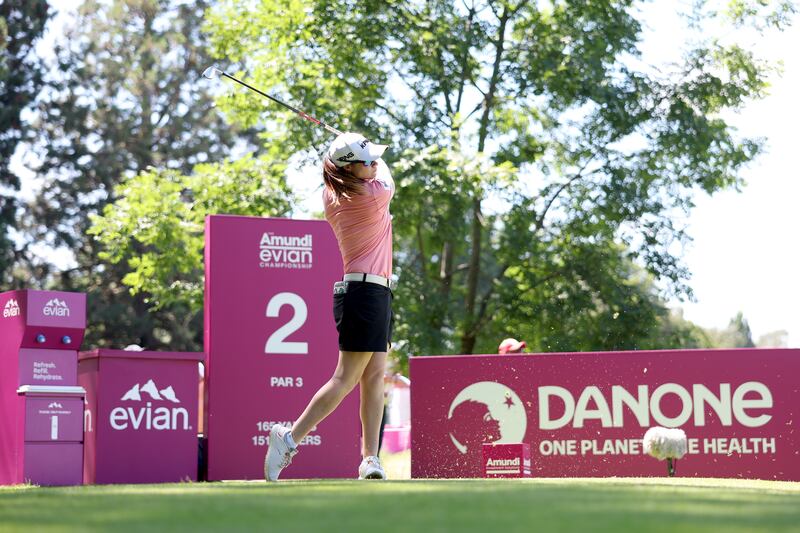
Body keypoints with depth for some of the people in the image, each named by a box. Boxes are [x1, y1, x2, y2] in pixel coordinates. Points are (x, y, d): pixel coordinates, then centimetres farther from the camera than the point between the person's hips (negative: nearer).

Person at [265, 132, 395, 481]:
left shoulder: (332, 198, 7)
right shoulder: (374, 193, -13)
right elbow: (387, 179, 11)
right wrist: (379, 165, 27)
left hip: (355, 291, 9)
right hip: (368, 292, -9)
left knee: (375, 376, 6)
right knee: (346, 377, -8)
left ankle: (370, 459, 2)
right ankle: (289, 439, -8)